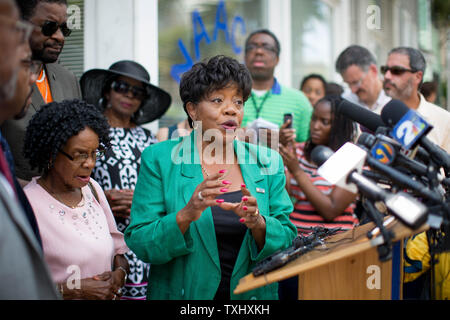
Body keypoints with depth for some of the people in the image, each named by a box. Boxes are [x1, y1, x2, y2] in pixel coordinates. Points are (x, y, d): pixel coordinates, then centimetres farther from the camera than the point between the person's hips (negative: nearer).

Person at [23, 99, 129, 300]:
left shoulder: (92, 188, 1)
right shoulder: (27, 205, -19)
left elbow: (118, 249, 9)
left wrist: (119, 274, -10)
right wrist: (77, 289, -23)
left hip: (106, 295, 6)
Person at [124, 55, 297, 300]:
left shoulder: (267, 162, 1)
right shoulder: (159, 159, -7)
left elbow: (287, 241, -1)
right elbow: (139, 244, -11)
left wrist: (258, 224, -20)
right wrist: (185, 217, -27)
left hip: (253, 295, 3)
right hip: (182, 293, -2)